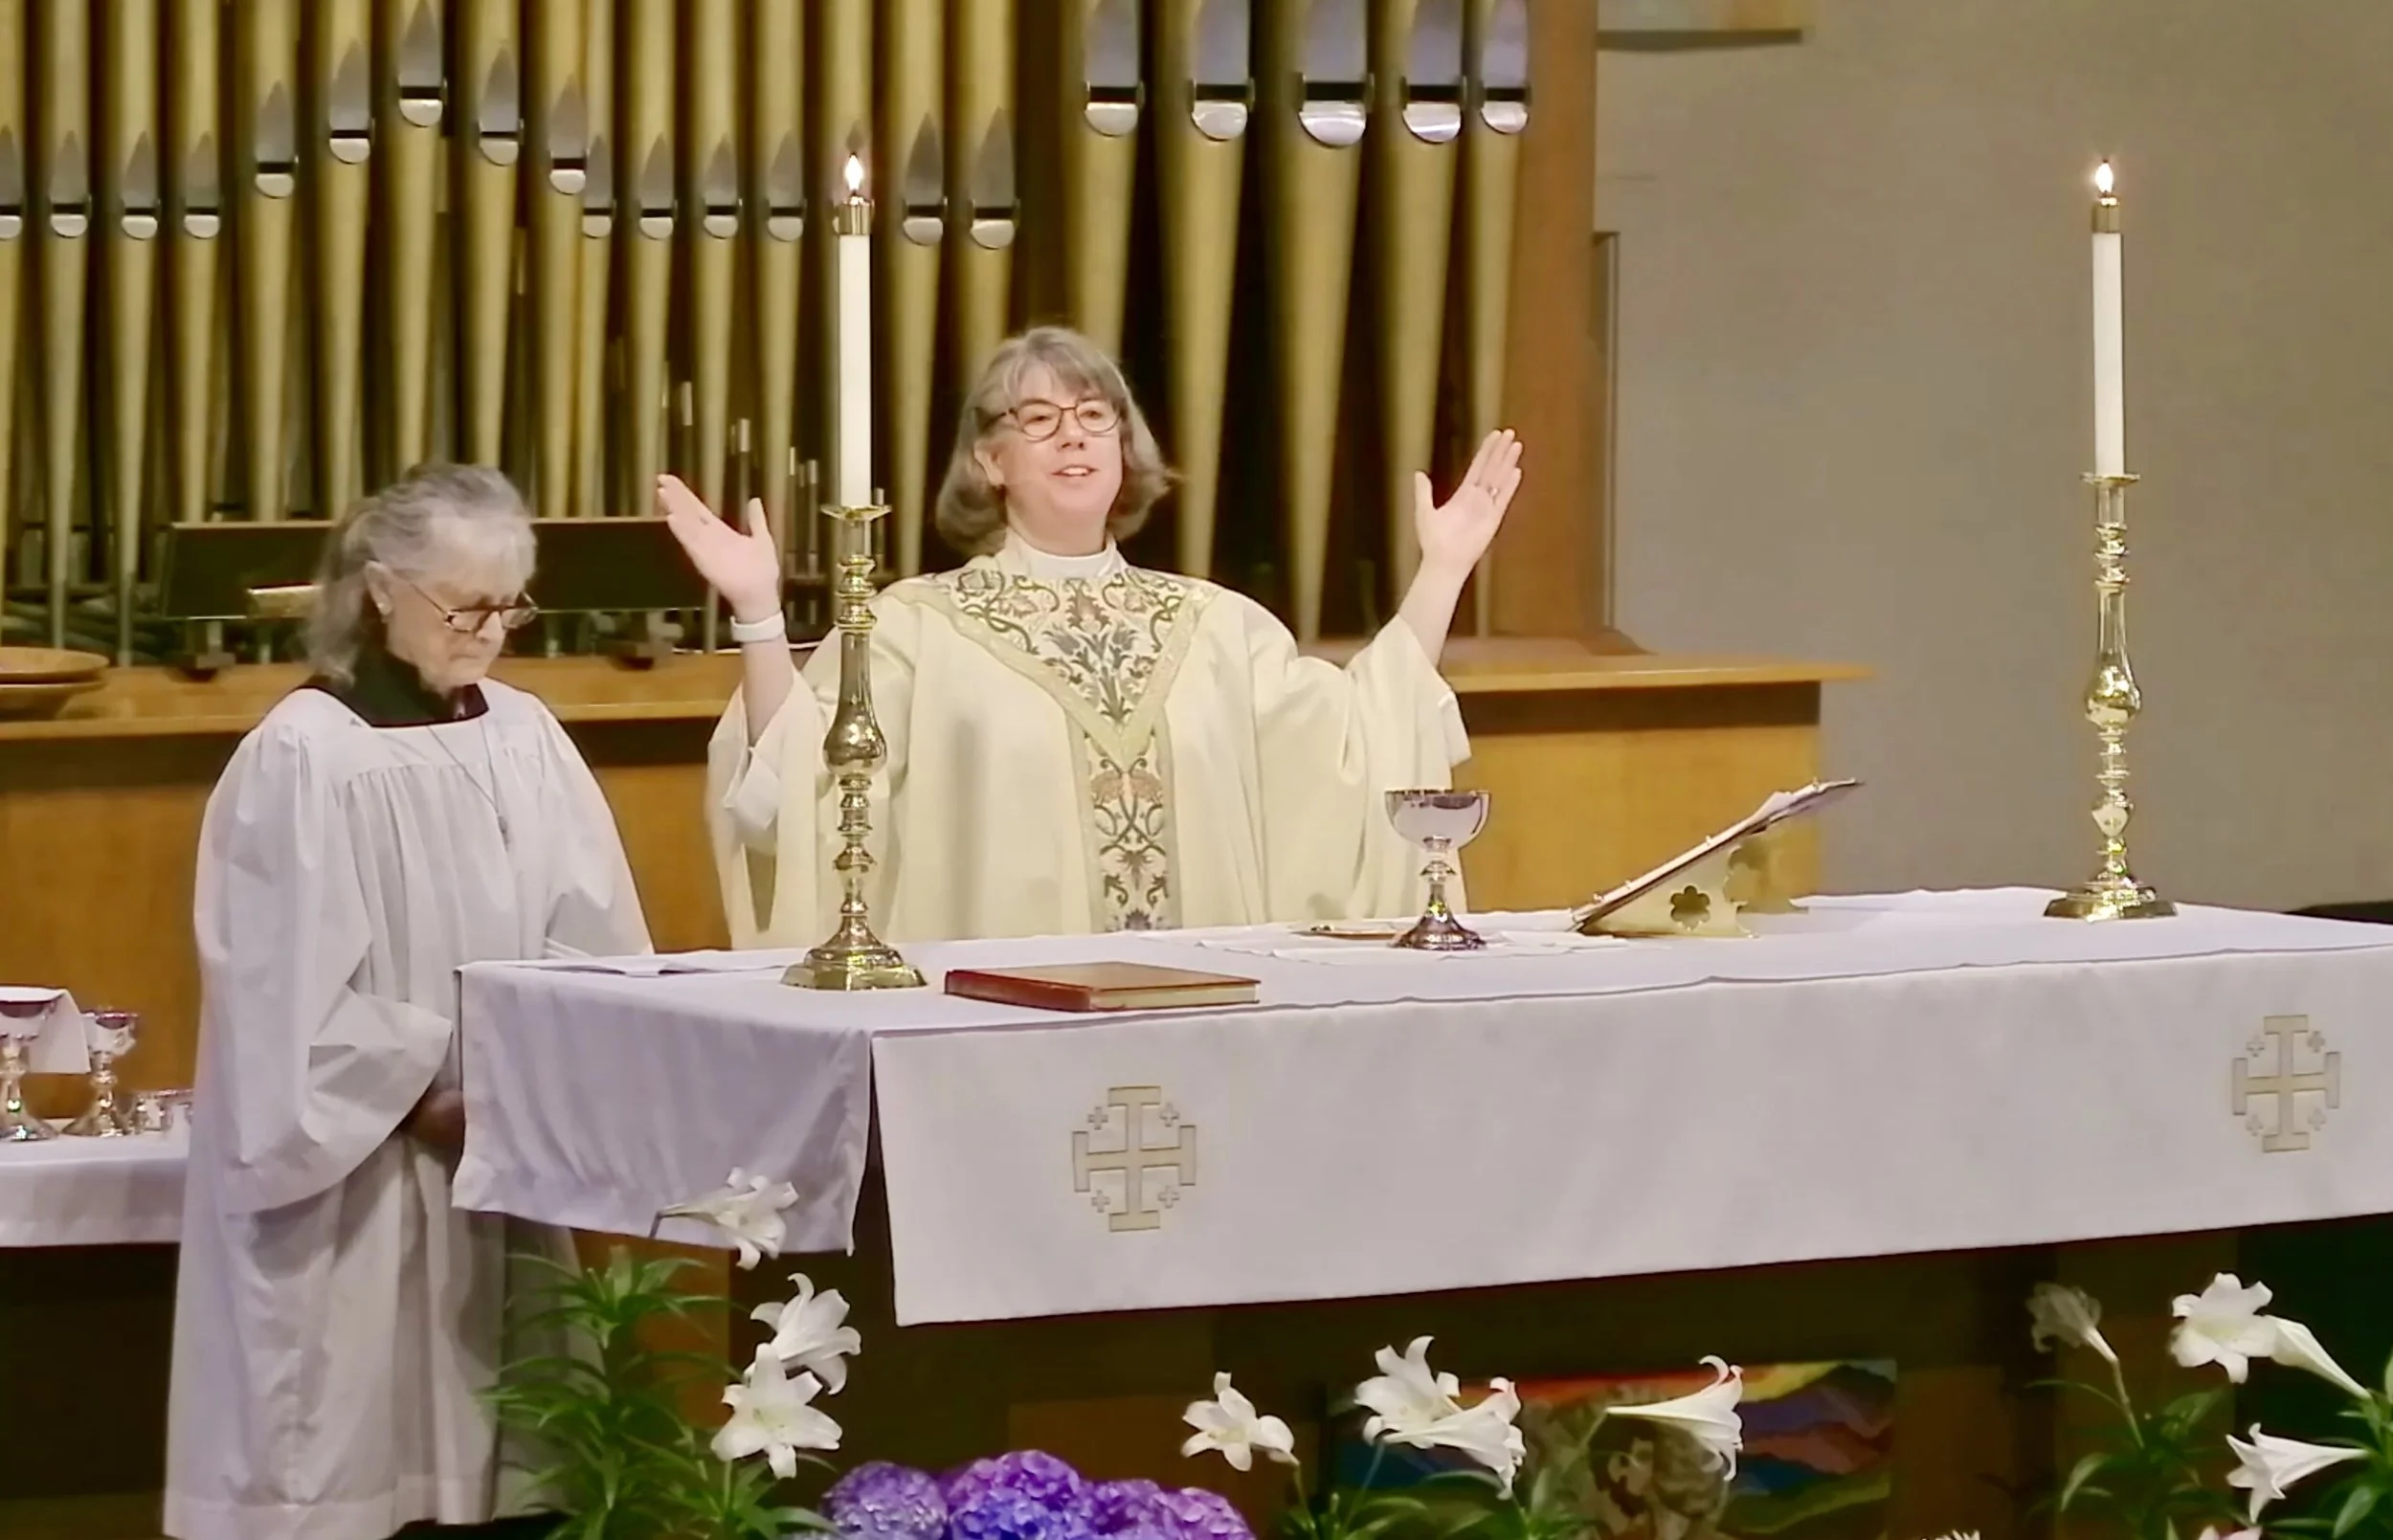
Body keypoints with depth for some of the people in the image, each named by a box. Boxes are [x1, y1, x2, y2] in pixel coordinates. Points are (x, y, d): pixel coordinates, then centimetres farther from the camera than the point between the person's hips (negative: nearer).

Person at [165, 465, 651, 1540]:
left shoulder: (524, 737, 7)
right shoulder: (303, 756, -11)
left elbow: (592, 940, 6)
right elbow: (294, 990, -13)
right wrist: (431, 1096, -16)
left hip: (500, 1156, 6)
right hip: (354, 1173, -6)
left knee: (494, 1449, 6)